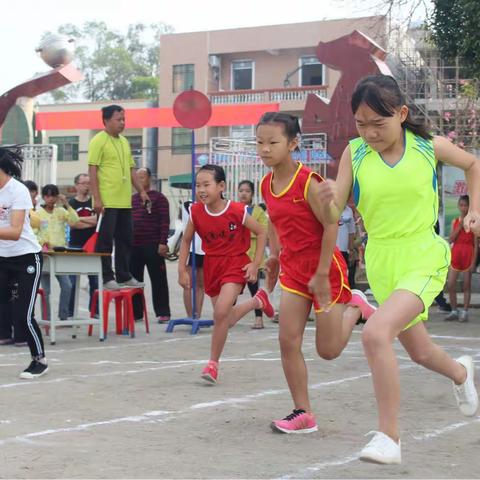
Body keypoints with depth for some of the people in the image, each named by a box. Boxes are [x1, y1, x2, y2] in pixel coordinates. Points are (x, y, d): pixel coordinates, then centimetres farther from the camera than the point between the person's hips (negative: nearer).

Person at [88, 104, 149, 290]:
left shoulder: (124, 141, 17)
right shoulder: (98, 141, -6)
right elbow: (92, 171, -11)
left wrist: (141, 191, 15)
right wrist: (97, 198, -17)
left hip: (124, 201, 8)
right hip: (107, 202, -8)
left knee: (125, 240, 10)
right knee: (105, 241, -3)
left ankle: (123, 276, 19)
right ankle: (107, 278, 2)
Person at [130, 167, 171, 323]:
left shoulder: (159, 198, -1)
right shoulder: (132, 199, 17)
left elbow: (165, 221, -7)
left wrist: (163, 243, -15)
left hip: (153, 246, -6)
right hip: (133, 246, 6)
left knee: (158, 280, -2)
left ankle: (163, 313, 2)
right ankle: (135, 312, 15)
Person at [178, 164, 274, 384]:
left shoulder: (237, 211, -18)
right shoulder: (196, 212, -9)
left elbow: (262, 232, -5)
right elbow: (186, 240, 6)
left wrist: (255, 264, -10)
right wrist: (182, 270, 0)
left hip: (235, 264, -5)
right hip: (211, 266, 5)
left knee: (221, 312, -23)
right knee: (228, 320, 14)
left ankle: (213, 363, -6)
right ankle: (258, 301, 44)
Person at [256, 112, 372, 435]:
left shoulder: (307, 181, -21)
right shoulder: (267, 185, 1)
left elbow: (331, 225, -19)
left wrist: (321, 274, -18)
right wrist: (275, 256, 12)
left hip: (326, 269, -6)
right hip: (293, 269, 6)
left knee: (328, 350, 2)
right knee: (288, 341, -4)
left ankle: (356, 307, 31)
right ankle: (304, 414, 5)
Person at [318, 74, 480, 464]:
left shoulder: (429, 147, -8)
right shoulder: (354, 154, -5)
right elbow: (334, 217, -7)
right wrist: (328, 201, -28)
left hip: (423, 259, -4)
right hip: (381, 262, 4)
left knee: (376, 332, -27)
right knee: (419, 351, 21)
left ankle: (389, 437, -15)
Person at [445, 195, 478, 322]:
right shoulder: (455, 221, 8)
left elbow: (476, 244, -5)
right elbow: (451, 239, -1)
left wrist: (473, 261, -12)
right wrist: (460, 226, -10)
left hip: (468, 254, -4)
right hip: (455, 253, 4)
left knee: (467, 285, 1)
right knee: (450, 285, 1)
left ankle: (465, 312, 6)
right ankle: (454, 311, 13)